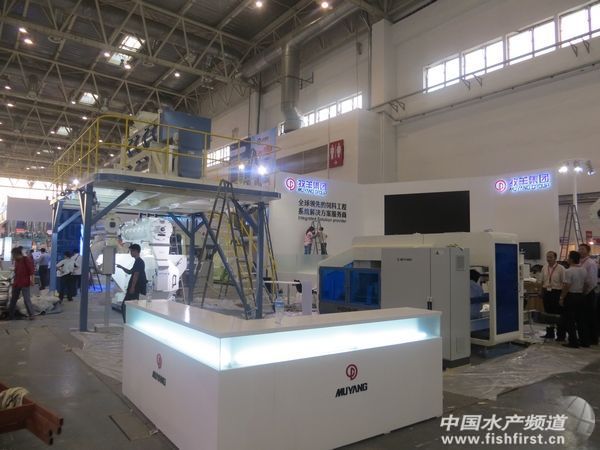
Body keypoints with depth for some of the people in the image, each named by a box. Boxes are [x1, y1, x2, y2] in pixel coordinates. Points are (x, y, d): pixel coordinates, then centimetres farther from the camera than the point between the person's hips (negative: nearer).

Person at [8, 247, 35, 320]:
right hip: (16, 283, 8)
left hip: (25, 283, -8)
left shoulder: (26, 259, -10)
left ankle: (31, 315, 3)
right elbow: (16, 271, 17)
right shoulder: (16, 261, 11)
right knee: (13, 299, 13)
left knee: (27, 299, -5)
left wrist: (31, 279, -22)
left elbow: (31, 270, -15)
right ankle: (10, 315, 23)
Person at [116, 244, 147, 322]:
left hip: (135, 288, -10)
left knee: (124, 306, -7)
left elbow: (136, 275, -20)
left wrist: (132, 287, -21)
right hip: (135, 289, 10)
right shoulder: (139, 261, 17)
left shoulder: (138, 261, -14)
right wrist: (121, 267, 13)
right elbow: (130, 272, 25)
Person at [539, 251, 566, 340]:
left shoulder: (560, 268, -9)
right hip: (546, 292, 5)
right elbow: (541, 281, 16)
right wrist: (541, 291, 11)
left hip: (556, 292, -5)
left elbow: (564, 282, -11)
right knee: (548, 313, 12)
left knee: (558, 315, 2)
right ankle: (550, 333, 24)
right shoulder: (544, 268, 8)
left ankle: (560, 335, 12)